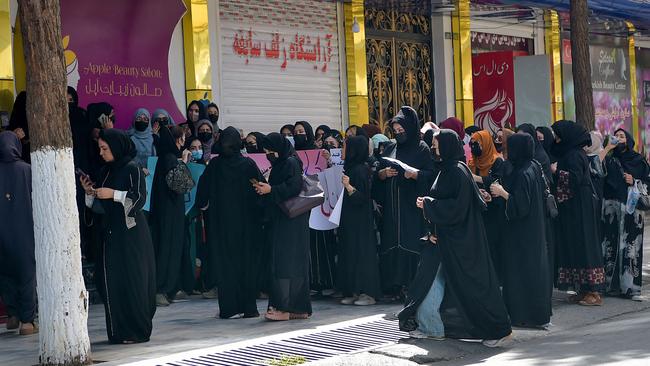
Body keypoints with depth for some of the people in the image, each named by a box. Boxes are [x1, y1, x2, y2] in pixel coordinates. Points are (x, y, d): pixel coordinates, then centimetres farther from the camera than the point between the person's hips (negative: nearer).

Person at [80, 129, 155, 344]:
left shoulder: (132, 169, -7)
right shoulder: (106, 171, 14)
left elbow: (140, 197, -14)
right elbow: (100, 206, 17)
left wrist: (113, 194, -17)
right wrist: (90, 193, 0)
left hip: (131, 233, -7)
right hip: (111, 233, 7)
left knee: (131, 280, -5)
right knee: (110, 281, 4)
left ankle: (137, 330, 2)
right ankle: (119, 331, 10)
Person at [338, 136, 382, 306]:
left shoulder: (360, 170, -16)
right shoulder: (350, 167, 11)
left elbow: (361, 197, -19)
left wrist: (349, 187, -38)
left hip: (360, 220, -10)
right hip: (349, 220, 10)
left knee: (362, 253, -5)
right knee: (350, 254, 10)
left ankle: (368, 293, 0)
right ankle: (355, 292, 15)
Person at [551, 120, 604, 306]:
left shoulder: (574, 155, -14)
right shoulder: (571, 153, 14)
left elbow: (575, 179, -22)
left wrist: (557, 171, -13)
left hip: (579, 208, -10)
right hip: (573, 208, 10)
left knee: (582, 244, -7)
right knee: (575, 246, 10)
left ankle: (593, 292, -4)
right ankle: (584, 290, 14)